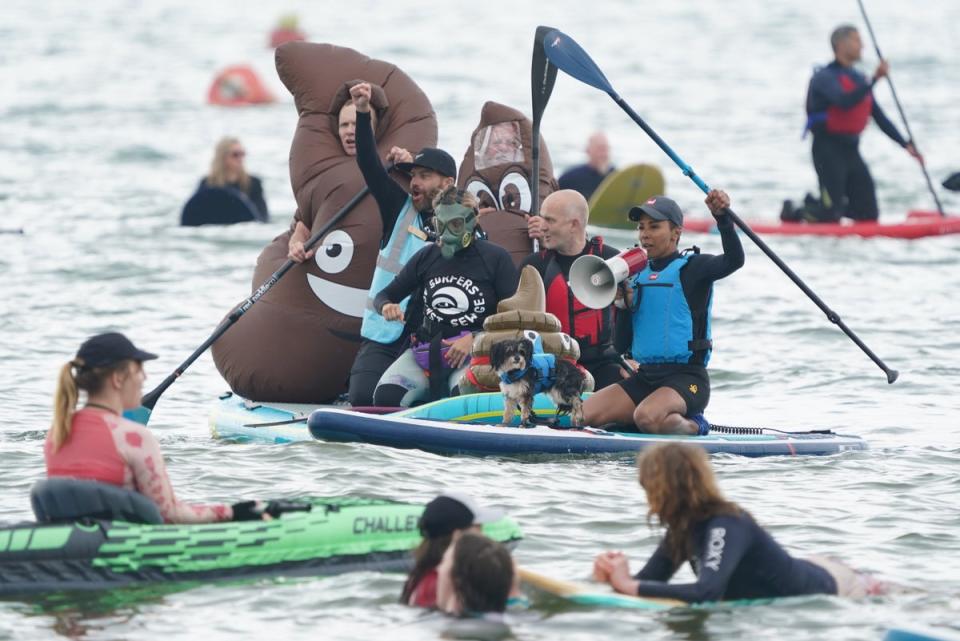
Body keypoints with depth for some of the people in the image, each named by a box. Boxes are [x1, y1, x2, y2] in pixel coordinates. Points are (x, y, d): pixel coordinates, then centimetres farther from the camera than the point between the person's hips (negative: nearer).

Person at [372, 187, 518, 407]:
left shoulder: (495, 258, 0)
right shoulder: (426, 257, 11)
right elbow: (384, 296, 18)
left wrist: (475, 339, -15)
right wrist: (386, 307, -8)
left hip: (473, 354, -4)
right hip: (425, 350, 4)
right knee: (386, 397, -24)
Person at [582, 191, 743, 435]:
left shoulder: (692, 267, -3)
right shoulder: (638, 276, 16)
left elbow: (734, 259, -24)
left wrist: (722, 217, -37)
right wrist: (624, 305, -4)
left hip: (687, 378, -7)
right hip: (645, 376, 7)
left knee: (646, 416, -36)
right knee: (584, 414, -11)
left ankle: (693, 426, -4)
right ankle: (670, 420, 4)